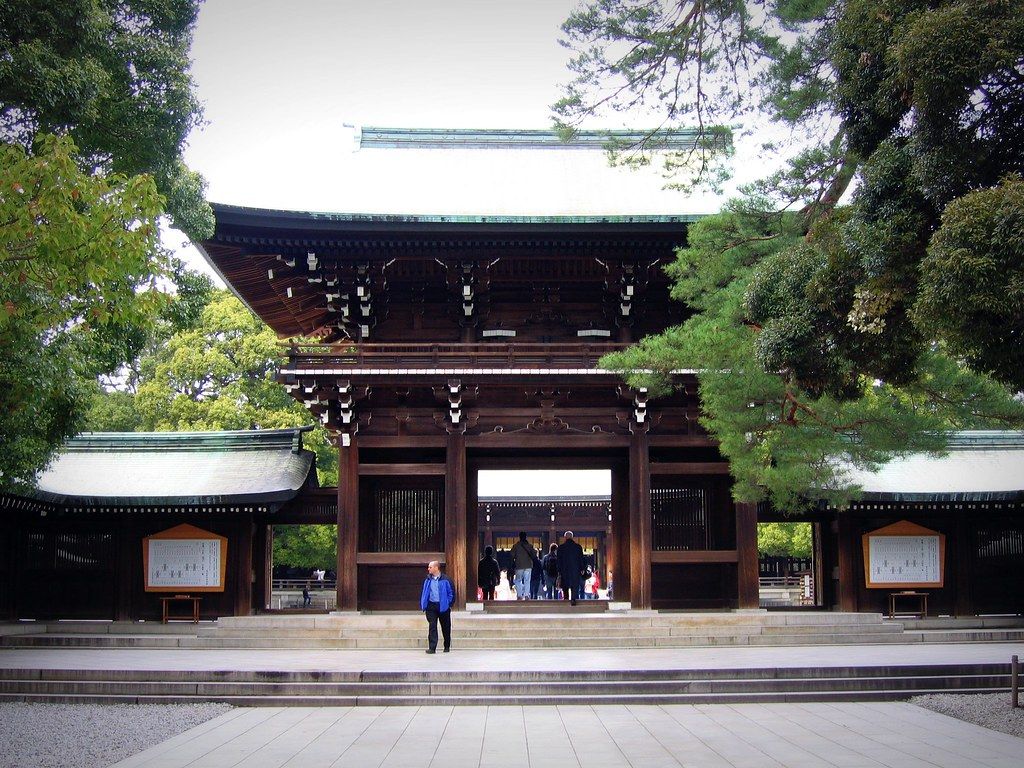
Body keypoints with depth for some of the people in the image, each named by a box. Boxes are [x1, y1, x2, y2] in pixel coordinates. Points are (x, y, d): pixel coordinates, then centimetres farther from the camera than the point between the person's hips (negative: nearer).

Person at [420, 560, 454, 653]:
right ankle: (432, 648, -9)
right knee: (432, 627, -7)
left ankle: (447, 647, 24)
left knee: (445, 627, 9)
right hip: (431, 606, 2)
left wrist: (449, 604, -6)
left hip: (443, 606, -2)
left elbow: (451, 593, -2)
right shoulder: (427, 580, 7)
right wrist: (423, 605, 5)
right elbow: (424, 593, 13)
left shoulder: (445, 580, -6)